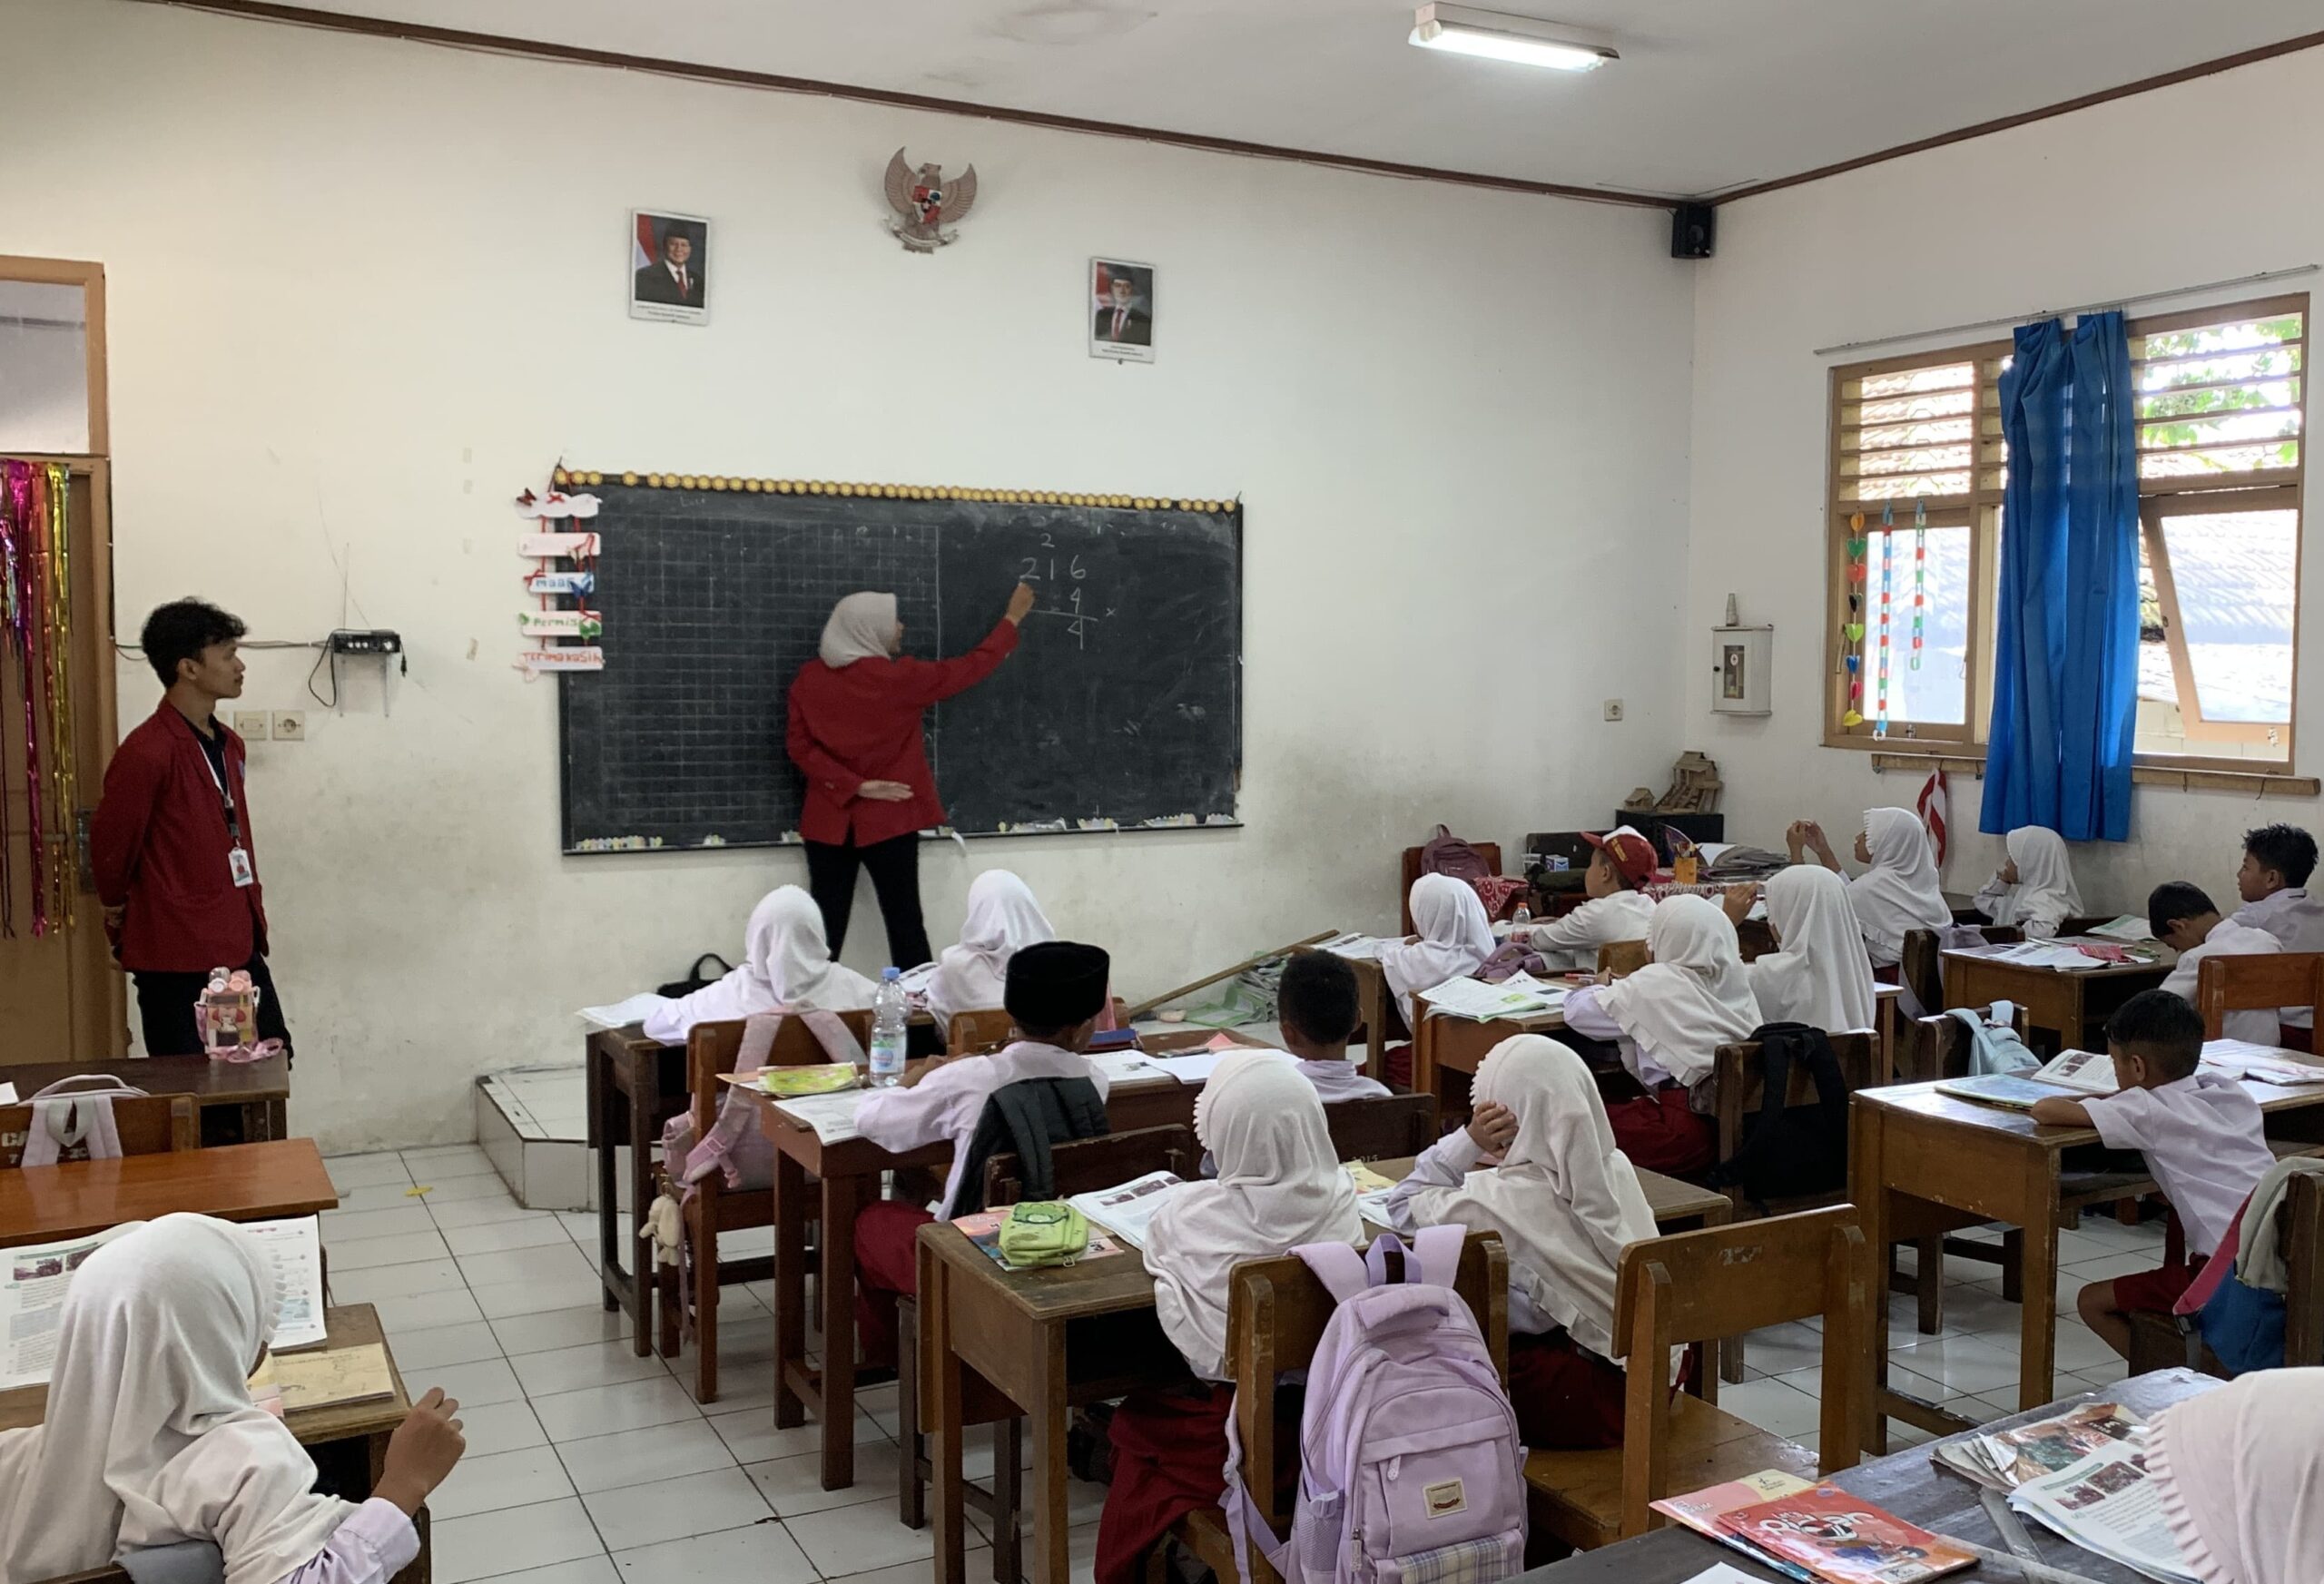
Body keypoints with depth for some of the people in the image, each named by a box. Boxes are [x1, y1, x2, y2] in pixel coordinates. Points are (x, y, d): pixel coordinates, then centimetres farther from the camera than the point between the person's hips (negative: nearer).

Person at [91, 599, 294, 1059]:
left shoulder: (229, 744, 10)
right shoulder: (146, 753, -18)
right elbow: (109, 847, -11)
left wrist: (251, 912, 15)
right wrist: (120, 913, 5)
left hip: (237, 944, 8)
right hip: (176, 955, -8)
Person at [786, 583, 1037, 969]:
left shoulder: (809, 678, 0)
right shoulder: (899, 678, -12)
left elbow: (800, 747, -3)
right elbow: (971, 668, -1)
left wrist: (854, 786, -7)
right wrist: (1012, 618, 11)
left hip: (828, 820, 4)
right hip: (888, 820, -4)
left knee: (826, 923, 6)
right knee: (904, 921, 5)